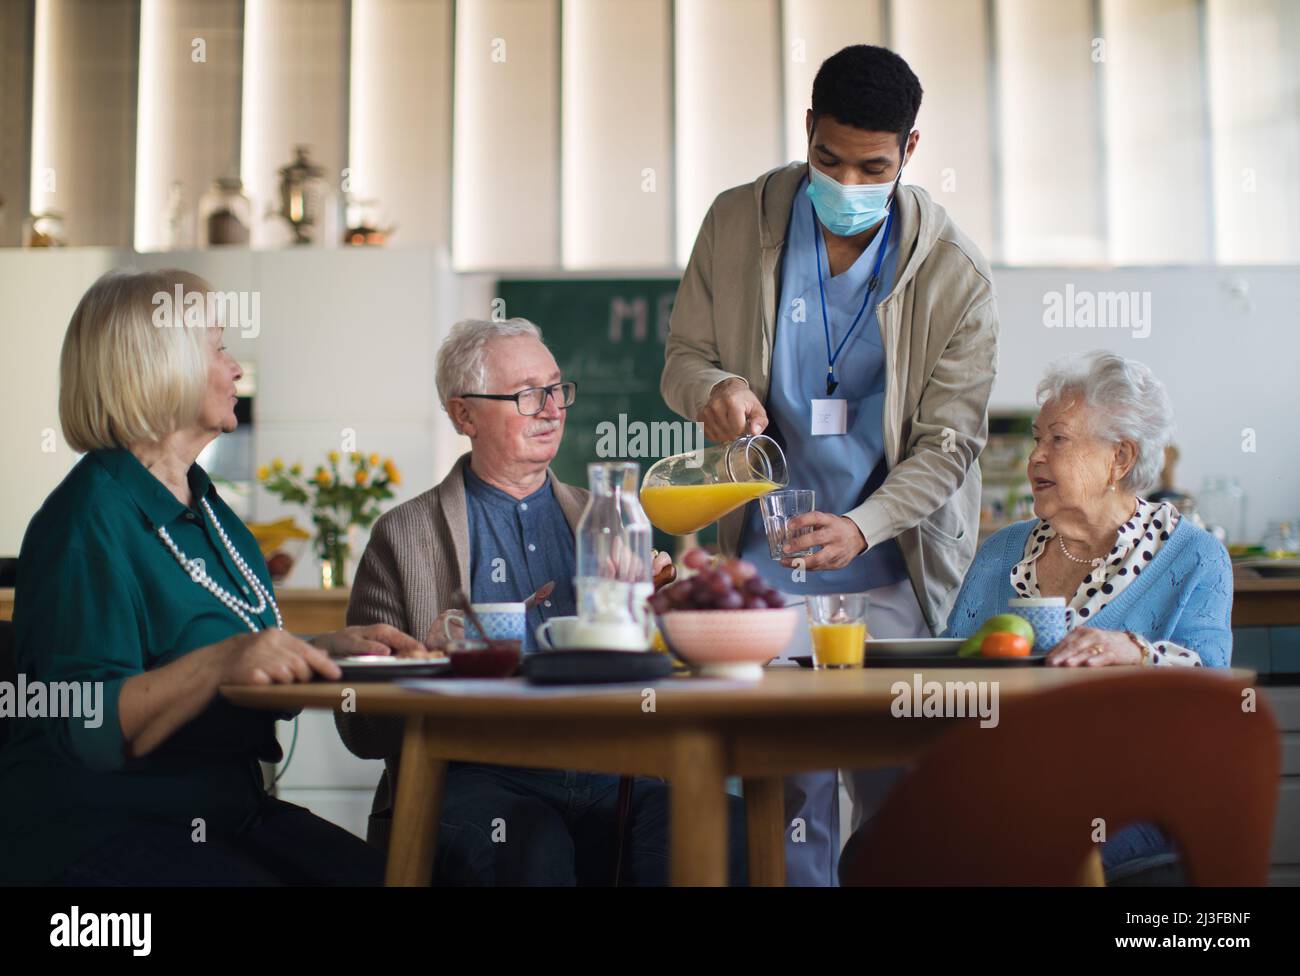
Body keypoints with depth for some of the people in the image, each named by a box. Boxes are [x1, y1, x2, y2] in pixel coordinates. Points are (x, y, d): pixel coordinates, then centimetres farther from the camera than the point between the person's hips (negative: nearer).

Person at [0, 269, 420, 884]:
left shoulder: (207, 507, 16)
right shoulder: (91, 521, -13)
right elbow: (87, 730, -20)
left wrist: (328, 649, 6)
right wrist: (221, 661, -32)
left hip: (226, 807, 8)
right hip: (98, 829, -8)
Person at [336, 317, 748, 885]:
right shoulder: (403, 536, 8)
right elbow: (361, 729, 5)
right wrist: (430, 656, -15)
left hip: (613, 772, 4)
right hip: (481, 779, -4)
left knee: (726, 825, -26)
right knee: (530, 850, -38)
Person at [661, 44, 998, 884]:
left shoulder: (955, 271, -7)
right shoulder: (736, 224, -1)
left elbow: (950, 438, -7)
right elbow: (683, 356, 7)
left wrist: (862, 526, -23)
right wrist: (713, 388, -18)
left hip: (893, 571, -1)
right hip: (765, 565, 2)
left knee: (897, 794, 1)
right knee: (784, 794, 4)